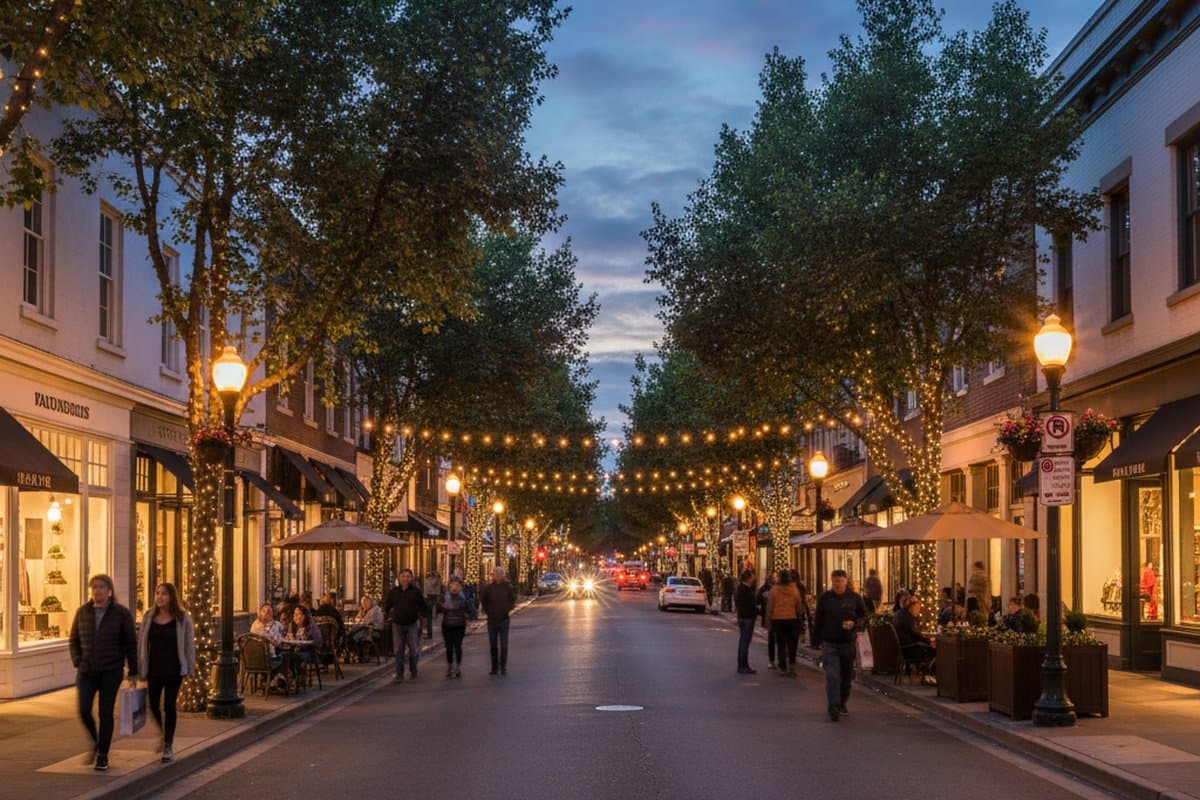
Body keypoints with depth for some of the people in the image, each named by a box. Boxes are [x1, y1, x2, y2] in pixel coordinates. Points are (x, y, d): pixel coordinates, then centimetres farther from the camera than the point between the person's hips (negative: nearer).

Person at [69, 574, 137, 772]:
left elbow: (131, 644, -2)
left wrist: (133, 672, -3)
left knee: (105, 713, -1)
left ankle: (103, 756, 8)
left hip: (111, 671, -3)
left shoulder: (121, 613, -5)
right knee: (84, 711, -7)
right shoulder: (82, 612, 3)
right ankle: (96, 742, 22)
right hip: (86, 672, 3)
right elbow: (74, 641, 12)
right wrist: (78, 662, -3)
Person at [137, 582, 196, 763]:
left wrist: (189, 670, -3)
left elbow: (189, 645, -1)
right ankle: (162, 735, 32)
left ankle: (168, 747, 7)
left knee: (169, 707, 0)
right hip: (154, 669, 3)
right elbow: (142, 644, 7)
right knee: (154, 706, 3)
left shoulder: (182, 619, -3)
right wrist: (142, 670, 4)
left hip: (174, 670, -3)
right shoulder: (149, 617, 3)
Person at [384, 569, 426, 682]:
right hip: (397, 625, 1)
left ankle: (413, 673, 15)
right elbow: (386, 606, 18)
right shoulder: (394, 592, 5)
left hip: (412, 625, -1)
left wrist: (419, 618, 2)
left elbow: (423, 606, 9)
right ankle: (399, 675, 3)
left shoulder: (416, 591, 0)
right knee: (398, 651, 0)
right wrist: (390, 616, 9)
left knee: (413, 650, -1)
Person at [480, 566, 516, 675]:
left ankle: (503, 667, 8)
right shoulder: (488, 587, -3)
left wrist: (508, 609, 3)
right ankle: (494, 667, 15)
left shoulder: (508, 587, -5)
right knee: (493, 645, 7)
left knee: (504, 645, 0)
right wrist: (486, 610, 9)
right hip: (492, 620, 1)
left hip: (504, 620, -1)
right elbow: (482, 599, 12)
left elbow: (513, 600, 8)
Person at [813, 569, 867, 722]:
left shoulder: (854, 598, 0)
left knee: (847, 676, 12)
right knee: (832, 676, -13)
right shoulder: (824, 598, 0)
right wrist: (819, 640, 5)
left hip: (848, 643, 2)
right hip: (829, 643, -2)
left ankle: (842, 704, 29)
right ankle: (833, 708, -15)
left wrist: (854, 623, -12)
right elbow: (818, 621, 8)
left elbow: (864, 615, 9)